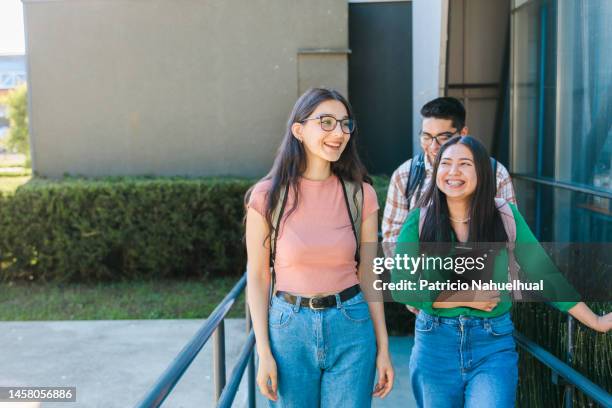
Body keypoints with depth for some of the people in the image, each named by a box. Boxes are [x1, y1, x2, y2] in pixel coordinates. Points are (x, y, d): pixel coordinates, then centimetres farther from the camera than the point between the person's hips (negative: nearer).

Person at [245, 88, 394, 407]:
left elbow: (368, 274, 3)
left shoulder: (360, 194, -2)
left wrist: (383, 347, 4)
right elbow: (257, 277, -2)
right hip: (289, 327, -1)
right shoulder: (267, 196, -7)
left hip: (351, 327, 1)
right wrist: (263, 352, -5)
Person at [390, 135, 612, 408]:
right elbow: (400, 288, -9)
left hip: (494, 345, 0)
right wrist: (464, 298, -13)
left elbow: (544, 275, 2)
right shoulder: (419, 221, -5)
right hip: (435, 343, 1)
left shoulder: (505, 216, -3)